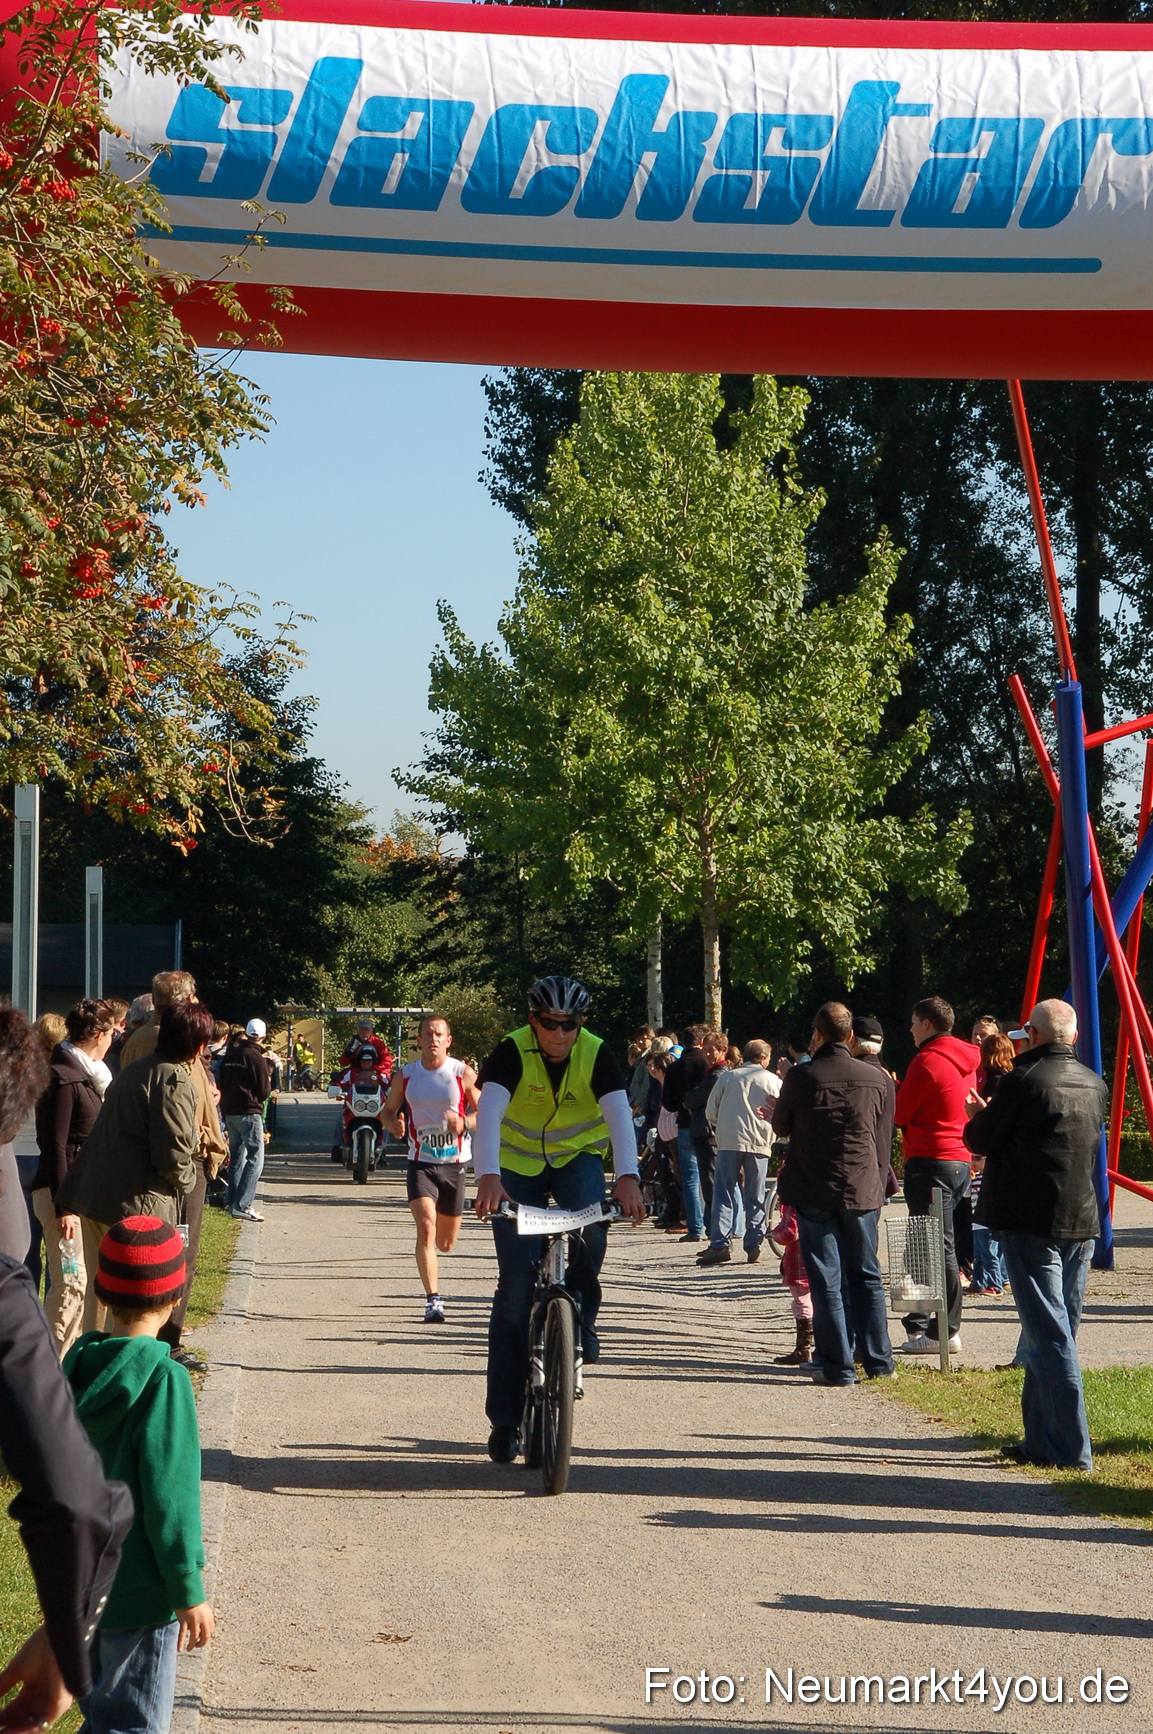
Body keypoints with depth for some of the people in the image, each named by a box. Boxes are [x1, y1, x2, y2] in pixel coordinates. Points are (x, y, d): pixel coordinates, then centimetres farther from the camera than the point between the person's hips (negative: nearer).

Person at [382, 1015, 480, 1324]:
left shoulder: (463, 1074, -3)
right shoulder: (404, 1076, 1)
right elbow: (388, 1110, 13)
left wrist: (464, 1123, -20)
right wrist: (395, 1124, -11)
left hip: (454, 1163, 0)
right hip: (421, 1162, 0)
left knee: (446, 1243, 8)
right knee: (426, 1228, -22)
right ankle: (433, 1300, -20)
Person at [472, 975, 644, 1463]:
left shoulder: (597, 1055, -16)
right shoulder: (513, 1052, -20)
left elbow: (618, 1114, -30)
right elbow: (488, 1114, -34)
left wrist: (627, 1177, -47)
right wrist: (488, 1177, -51)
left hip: (578, 1157, 1)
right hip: (519, 1163, -1)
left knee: (589, 1226, -34)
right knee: (515, 1285, -8)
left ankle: (581, 1317, -5)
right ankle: (505, 1416, -1)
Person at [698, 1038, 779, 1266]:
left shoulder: (727, 1077, 7)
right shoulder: (773, 1081, 6)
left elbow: (711, 1111, 7)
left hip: (729, 1142, 0)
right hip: (759, 1144, 0)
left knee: (724, 1194, 1)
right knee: (755, 1198, 9)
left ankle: (720, 1244, -9)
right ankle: (753, 1245, 5)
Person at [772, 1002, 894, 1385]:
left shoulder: (800, 1077, -10)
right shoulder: (873, 1078, -1)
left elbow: (781, 1127, 5)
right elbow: (882, 1140, 8)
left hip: (813, 1191, -3)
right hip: (862, 1189, 3)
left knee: (826, 1279, 2)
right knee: (866, 1277, 13)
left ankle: (837, 1365, 1)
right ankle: (877, 1361, 15)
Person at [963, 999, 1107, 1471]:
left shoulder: (1025, 1080, -12)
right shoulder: (1095, 1084, 9)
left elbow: (979, 1140, -5)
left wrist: (980, 1114, 19)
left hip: (1030, 1223, -7)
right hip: (1081, 1220, 7)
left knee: (1050, 1336, -6)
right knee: (1058, 1333, 14)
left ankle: (1071, 1448, -8)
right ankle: (1042, 1439, 20)